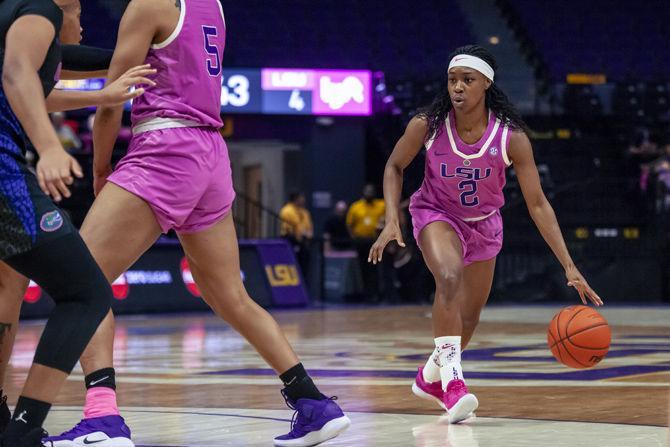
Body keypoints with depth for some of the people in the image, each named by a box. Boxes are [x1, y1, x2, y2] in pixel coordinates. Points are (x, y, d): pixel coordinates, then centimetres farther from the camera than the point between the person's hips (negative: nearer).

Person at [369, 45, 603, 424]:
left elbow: (538, 204, -22)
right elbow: (395, 167, -5)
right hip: (437, 214, -2)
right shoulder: (427, 125, -25)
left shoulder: (511, 137, -26)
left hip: (484, 223, 2)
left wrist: (570, 267, -27)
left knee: (469, 320, 13)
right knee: (450, 277, -34)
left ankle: (431, 377, 40)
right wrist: (392, 220, -18)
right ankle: (452, 379, -33)